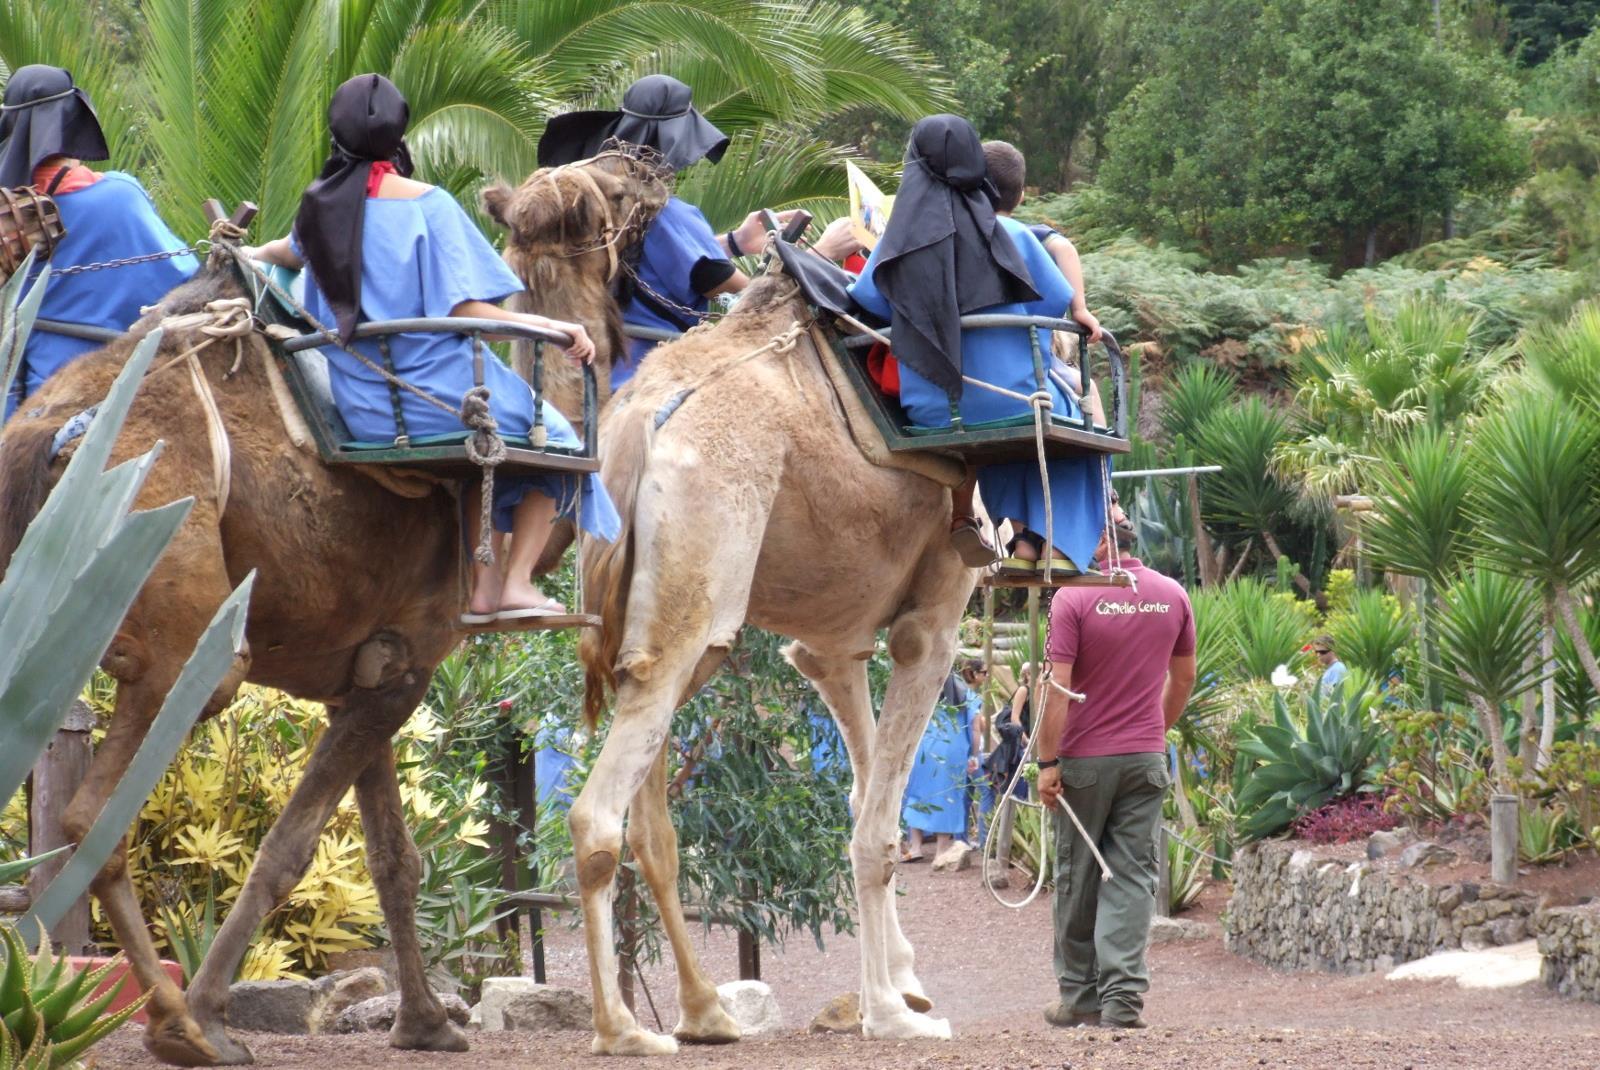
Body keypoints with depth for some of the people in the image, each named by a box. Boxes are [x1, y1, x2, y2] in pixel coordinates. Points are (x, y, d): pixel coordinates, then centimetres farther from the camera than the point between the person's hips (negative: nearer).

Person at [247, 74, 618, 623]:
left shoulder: (321, 206, 3)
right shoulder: (426, 204, -13)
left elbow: (294, 251, 29)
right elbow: (465, 309, -19)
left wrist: (255, 253, 52)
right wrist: (553, 327, -15)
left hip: (365, 410, 6)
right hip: (437, 391, -6)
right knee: (549, 442, 15)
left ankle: (484, 583, 19)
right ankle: (518, 581, 3)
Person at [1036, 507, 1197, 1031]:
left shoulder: (1074, 597, -12)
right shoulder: (1172, 595, 3)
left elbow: (1058, 686, -14)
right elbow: (1183, 678, 13)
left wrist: (1048, 761, -10)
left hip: (1085, 759, -3)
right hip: (1146, 758, 3)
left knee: (1078, 878, 9)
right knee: (1132, 878, 2)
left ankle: (1080, 996, 15)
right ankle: (1123, 997, -8)